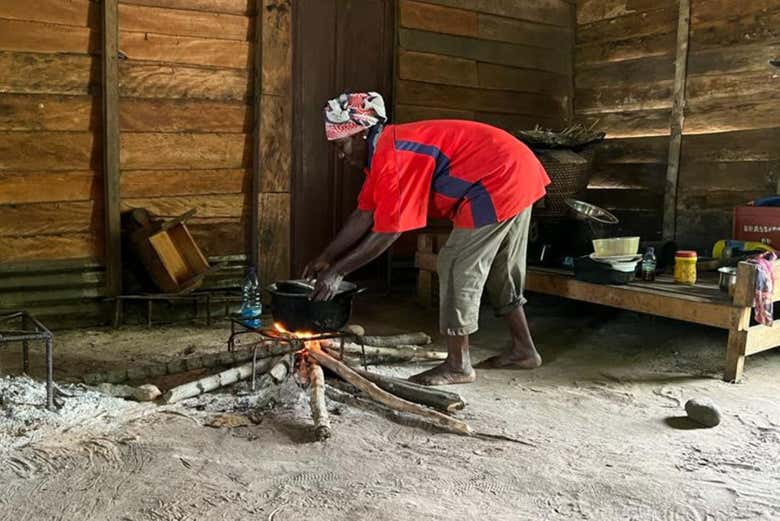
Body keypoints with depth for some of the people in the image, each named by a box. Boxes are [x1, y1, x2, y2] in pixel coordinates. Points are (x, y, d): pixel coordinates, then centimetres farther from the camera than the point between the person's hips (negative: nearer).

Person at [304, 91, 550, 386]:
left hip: (499, 178, -11)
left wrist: (337, 272, -14)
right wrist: (326, 258, 12)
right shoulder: (384, 150, 11)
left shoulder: (391, 157, -21)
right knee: (501, 269, 19)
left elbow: (387, 232, -21)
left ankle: (458, 365, 2)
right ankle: (524, 350, 30)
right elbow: (364, 214, 13)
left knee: (457, 266, -6)